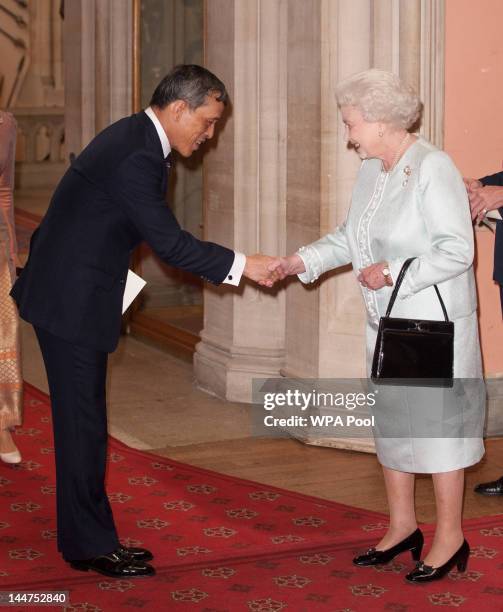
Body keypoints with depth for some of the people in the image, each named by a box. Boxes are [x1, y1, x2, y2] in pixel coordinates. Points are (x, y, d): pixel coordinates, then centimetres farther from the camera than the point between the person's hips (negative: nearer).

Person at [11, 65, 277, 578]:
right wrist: (241, 265, -15)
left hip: (71, 294, 10)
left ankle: (89, 536, 22)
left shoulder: (136, 140, 10)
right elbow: (168, 242, -22)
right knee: (83, 422, -2)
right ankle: (89, 545, 7)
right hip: (72, 301, -10)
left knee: (84, 420, 14)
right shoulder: (137, 156, -23)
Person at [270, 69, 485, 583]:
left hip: (434, 323, -9)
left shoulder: (432, 168, -17)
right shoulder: (371, 171, 8)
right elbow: (349, 236, 17)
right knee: (390, 420, 15)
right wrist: (302, 261, 4)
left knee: (435, 421, -1)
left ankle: (450, 539, 11)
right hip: (385, 322, 9)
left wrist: (393, 270, -21)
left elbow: (457, 250, -21)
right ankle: (402, 527, 29)